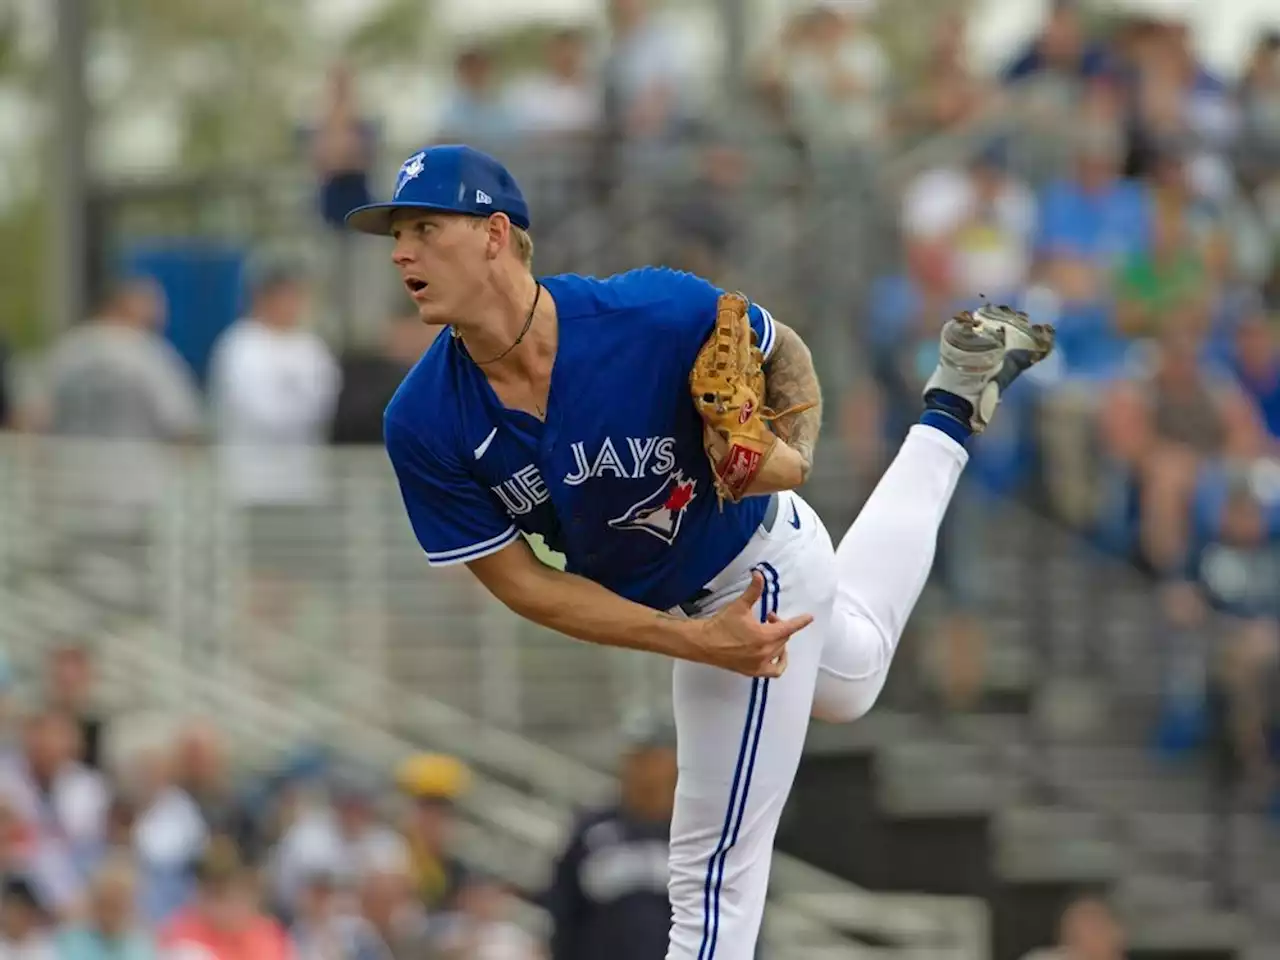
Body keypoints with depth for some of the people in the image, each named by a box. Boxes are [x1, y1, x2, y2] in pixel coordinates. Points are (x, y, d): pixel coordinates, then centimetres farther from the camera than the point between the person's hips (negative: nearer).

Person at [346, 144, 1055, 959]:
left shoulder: (655, 314, -33)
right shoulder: (424, 426, -24)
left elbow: (785, 353, -12)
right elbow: (519, 581, -16)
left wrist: (792, 450, -32)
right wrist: (691, 638, -24)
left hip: (757, 566, -4)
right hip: (672, 607, 5)